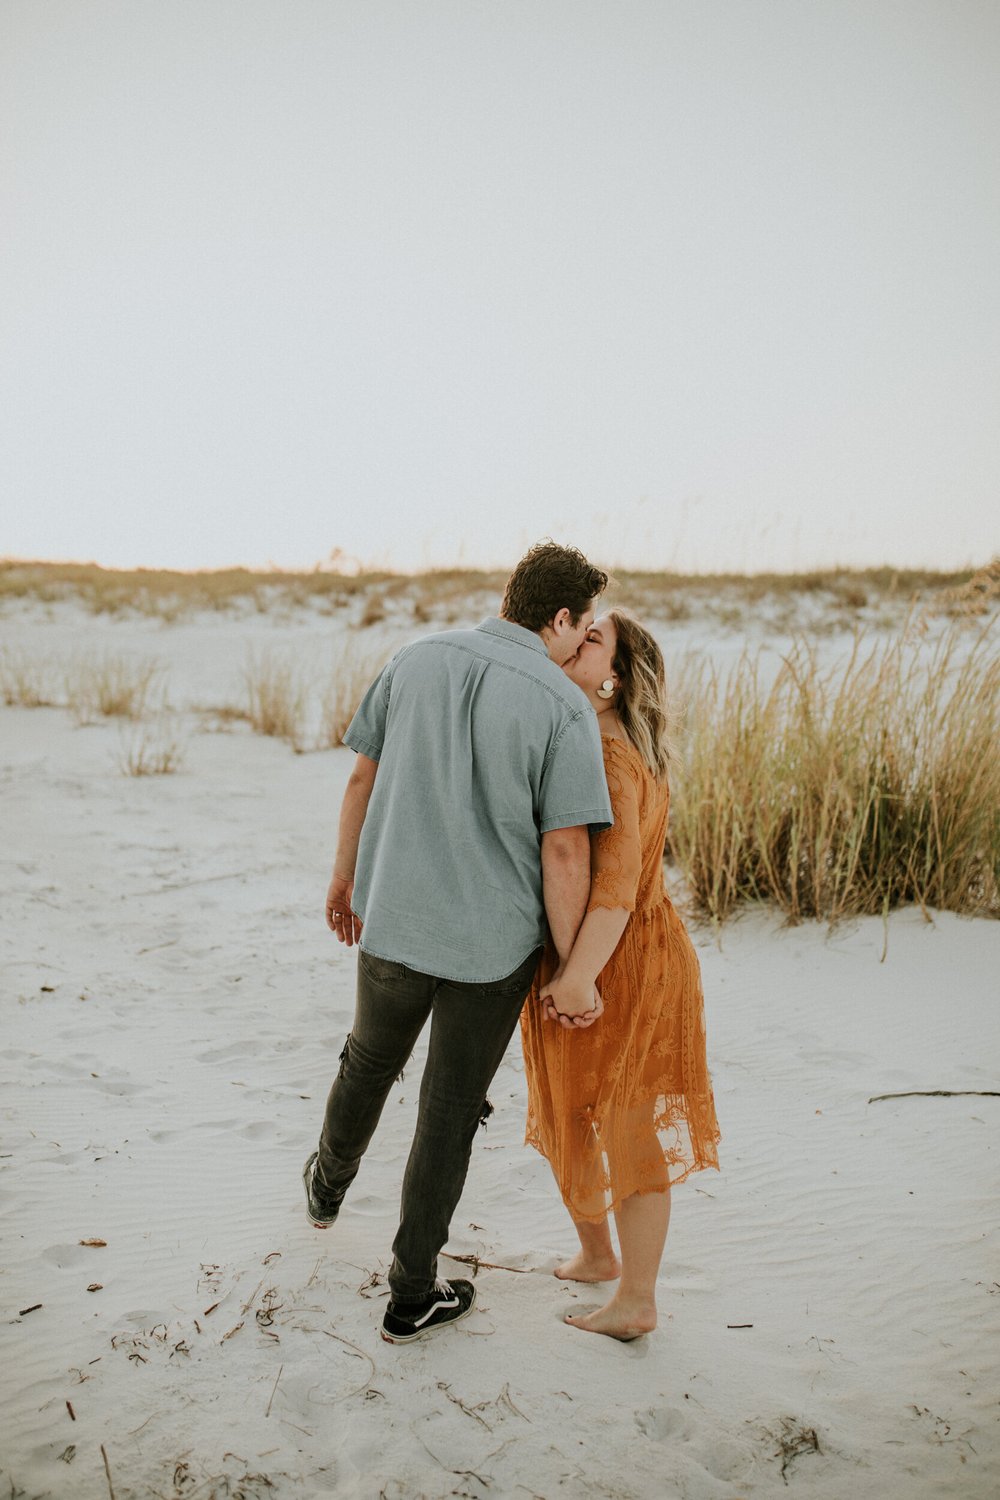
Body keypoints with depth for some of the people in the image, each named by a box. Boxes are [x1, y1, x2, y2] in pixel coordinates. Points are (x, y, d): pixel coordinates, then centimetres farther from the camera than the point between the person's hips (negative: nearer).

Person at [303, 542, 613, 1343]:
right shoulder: (565, 707, -16)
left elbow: (363, 778, 4)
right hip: (493, 941, -4)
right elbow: (564, 850, -18)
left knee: (369, 1061, 29)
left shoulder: (417, 660, -3)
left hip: (394, 921, 4)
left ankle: (330, 1184, 56)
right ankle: (412, 1294, 26)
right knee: (451, 1111, 13)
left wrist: (345, 877, 18)